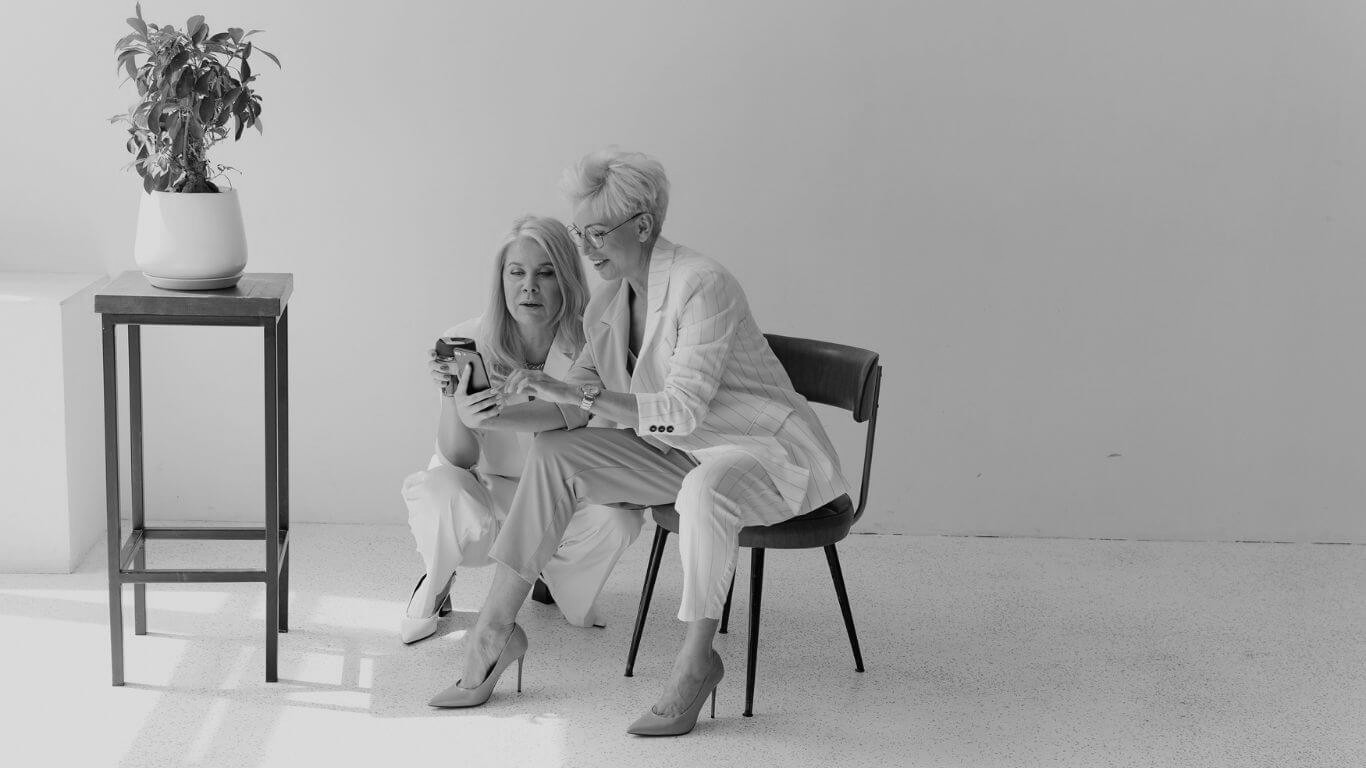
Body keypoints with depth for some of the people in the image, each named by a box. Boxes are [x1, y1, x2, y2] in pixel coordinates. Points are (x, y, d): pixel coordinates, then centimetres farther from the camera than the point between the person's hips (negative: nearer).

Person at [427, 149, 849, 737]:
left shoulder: (701, 285, -22)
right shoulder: (607, 304, 3)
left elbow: (684, 411, -28)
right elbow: (576, 408, 5)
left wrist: (579, 391, -34)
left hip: (765, 452, -8)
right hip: (681, 454, 8)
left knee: (705, 491, -41)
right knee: (553, 456, -6)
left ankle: (695, 661, -22)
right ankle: (494, 632, -4)